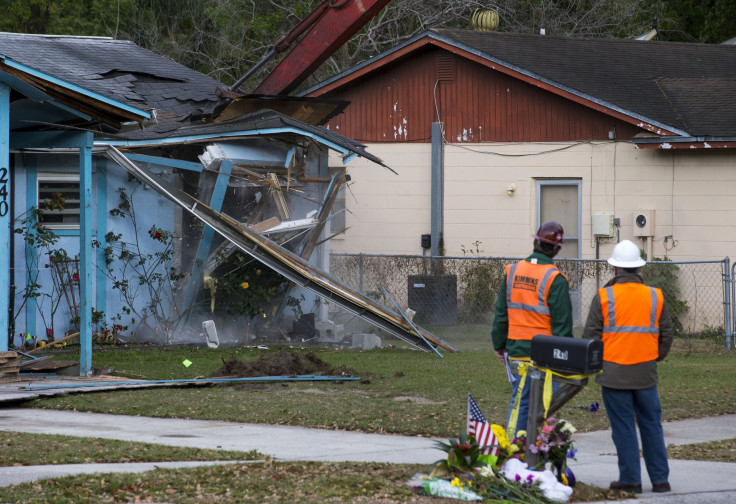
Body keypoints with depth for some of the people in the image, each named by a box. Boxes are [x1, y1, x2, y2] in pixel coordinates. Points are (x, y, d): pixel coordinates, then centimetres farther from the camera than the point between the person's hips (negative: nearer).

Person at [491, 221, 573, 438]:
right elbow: (562, 322, -12)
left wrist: (499, 345, 18)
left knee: (519, 403, 12)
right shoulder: (555, 279, -13)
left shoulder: (513, 272, 3)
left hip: (517, 352, 5)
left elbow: (501, 313, 10)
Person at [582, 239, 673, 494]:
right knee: (651, 425, 11)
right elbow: (666, 334, 11)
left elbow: (590, 335, -3)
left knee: (623, 427, 3)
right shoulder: (655, 297, 3)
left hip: (614, 373, -3)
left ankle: (630, 480, 5)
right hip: (646, 373, 3)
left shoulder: (604, 297, -6)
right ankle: (660, 479, 12)